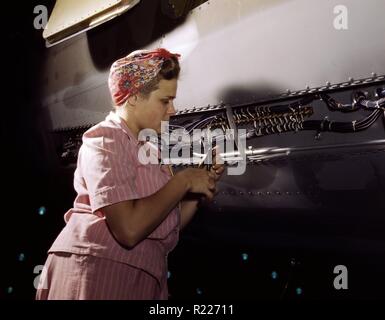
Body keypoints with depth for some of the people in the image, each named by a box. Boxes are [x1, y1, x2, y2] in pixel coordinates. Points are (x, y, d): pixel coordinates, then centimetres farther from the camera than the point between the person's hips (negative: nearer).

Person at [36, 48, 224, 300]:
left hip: (141, 279, 9)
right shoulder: (105, 139, -9)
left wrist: (200, 186, 2)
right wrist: (183, 181, -13)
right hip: (97, 272, -9)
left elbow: (167, 227, 14)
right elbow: (129, 229, -23)